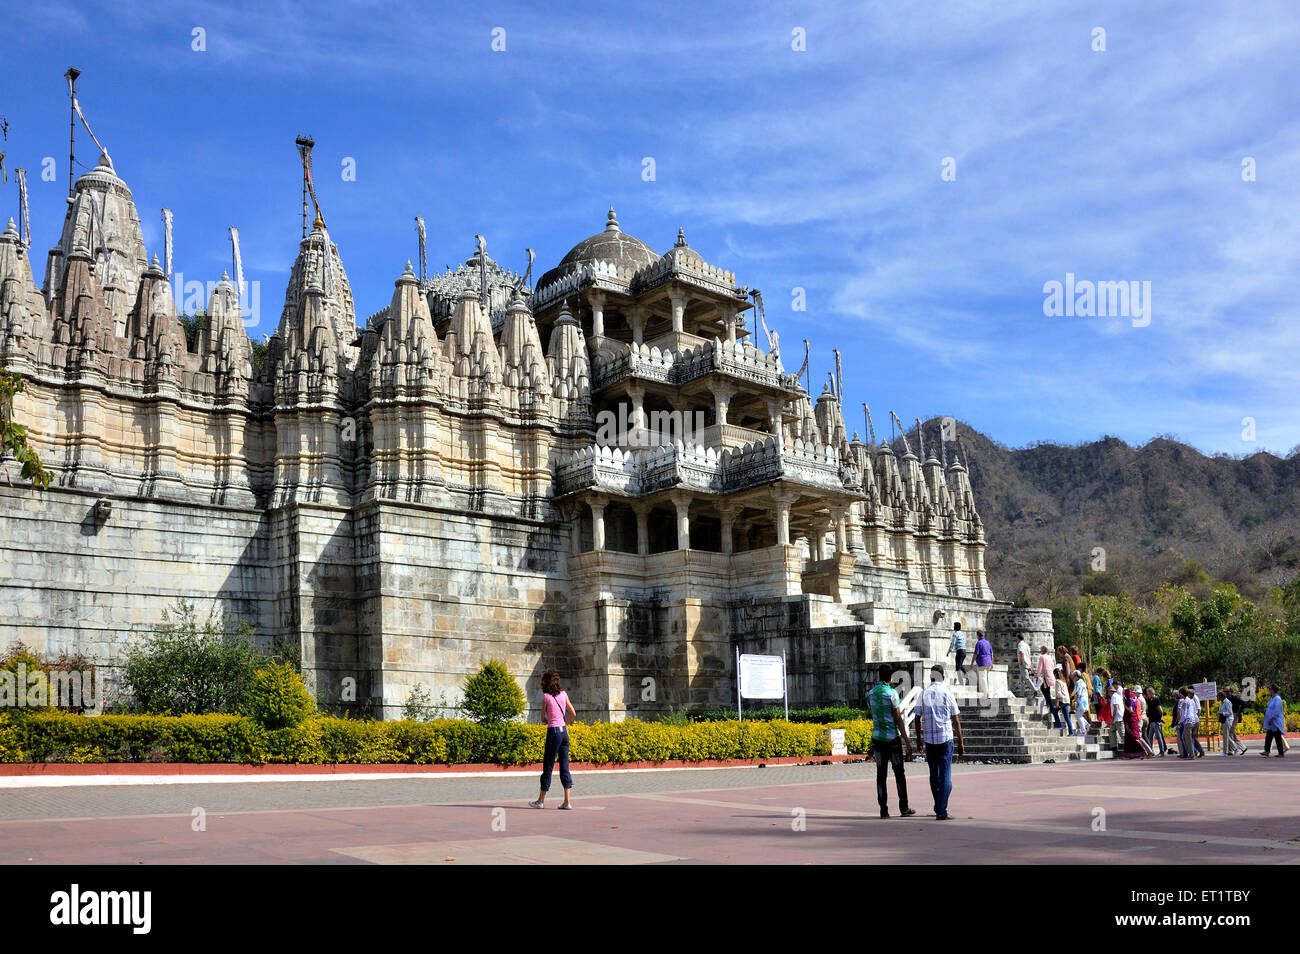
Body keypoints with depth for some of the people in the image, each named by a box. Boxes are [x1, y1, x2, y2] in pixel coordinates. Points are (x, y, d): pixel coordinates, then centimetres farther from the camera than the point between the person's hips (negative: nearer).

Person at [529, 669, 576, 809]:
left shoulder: (546, 696, -8)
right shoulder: (563, 694, 7)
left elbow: (543, 718, -2)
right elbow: (573, 714, 10)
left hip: (553, 731, -5)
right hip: (564, 731, 5)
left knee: (548, 765, 3)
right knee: (564, 765, 6)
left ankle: (541, 800, 12)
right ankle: (567, 801, 2)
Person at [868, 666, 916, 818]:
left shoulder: (870, 694, 5)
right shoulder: (892, 693, -11)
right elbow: (898, 719, -12)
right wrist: (907, 741, -9)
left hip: (877, 737, 4)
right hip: (893, 737, -4)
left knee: (881, 774, 5)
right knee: (899, 773, 7)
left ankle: (884, 810, 3)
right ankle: (904, 808, 12)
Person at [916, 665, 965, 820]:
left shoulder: (924, 694, 3)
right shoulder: (947, 693, -2)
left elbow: (918, 718, 2)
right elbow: (956, 720, -1)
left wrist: (919, 737, 14)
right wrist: (960, 742, 6)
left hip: (929, 739, 2)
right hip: (946, 738, -2)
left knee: (934, 775, 15)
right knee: (945, 775, -2)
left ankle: (938, 808, 24)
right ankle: (941, 812, -8)